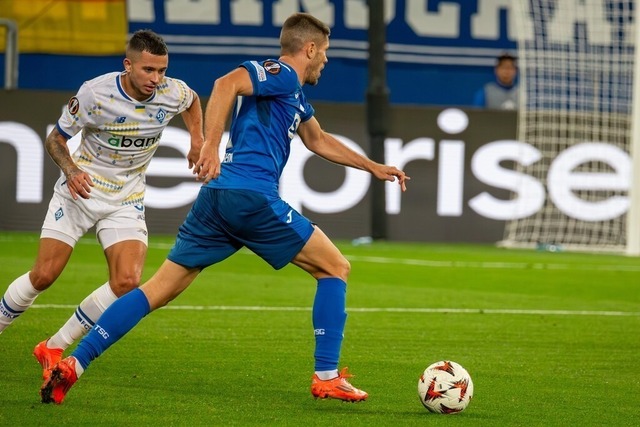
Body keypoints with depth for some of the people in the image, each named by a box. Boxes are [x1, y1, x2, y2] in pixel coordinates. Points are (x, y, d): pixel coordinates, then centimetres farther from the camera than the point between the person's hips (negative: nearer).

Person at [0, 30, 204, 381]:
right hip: (80, 191, -2)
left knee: (126, 282, -17)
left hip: (126, 201, 2)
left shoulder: (173, 93, -10)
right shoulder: (94, 94, -19)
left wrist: (197, 140, 5)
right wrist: (71, 170, -24)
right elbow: (55, 138, -6)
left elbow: (193, 101, 18)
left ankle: (54, 348, -2)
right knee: (43, 276, -10)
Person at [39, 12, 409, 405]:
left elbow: (319, 141, 44)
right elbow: (227, 84, -20)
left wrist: (374, 168, 47)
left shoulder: (294, 94, 28)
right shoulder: (282, 74, -2)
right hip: (253, 198, -9)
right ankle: (327, 377, 3)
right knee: (335, 268, 5)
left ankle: (73, 365, -4)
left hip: (217, 197, 9)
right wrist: (212, 145, -28)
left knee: (160, 288, 5)